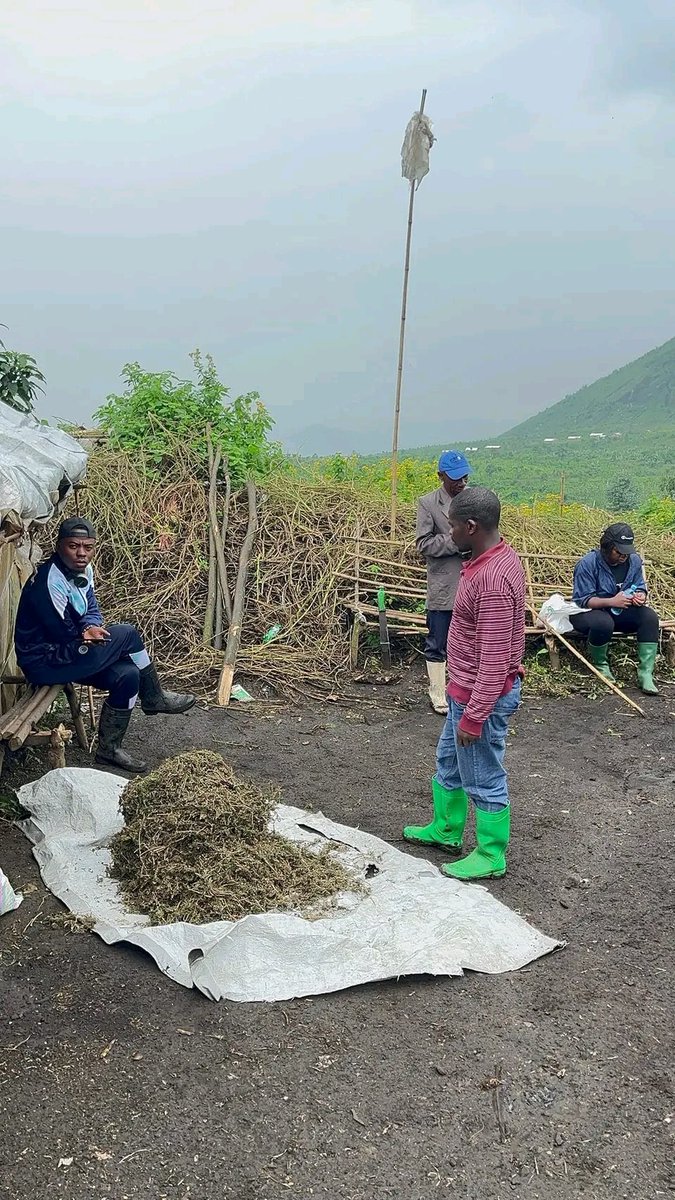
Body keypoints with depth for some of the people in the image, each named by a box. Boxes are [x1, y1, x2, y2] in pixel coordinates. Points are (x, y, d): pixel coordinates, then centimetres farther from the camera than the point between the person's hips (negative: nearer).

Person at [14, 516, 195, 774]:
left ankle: (109, 748, 6)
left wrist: (91, 629, -14)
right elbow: (65, 634, -22)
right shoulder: (50, 582, -25)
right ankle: (154, 699, 5)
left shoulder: (84, 570, 2)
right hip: (44, 663, -9)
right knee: (127, 635, -15)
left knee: (128, 675, -10)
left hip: (68, 651, 9)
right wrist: (88, 635, -3)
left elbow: (92, 611, 9)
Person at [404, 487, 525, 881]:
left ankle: (491, 857, 24)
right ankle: (446, 829, 43)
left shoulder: (492, 578, -29)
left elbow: (495, 658, -28)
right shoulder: (495, 558, 3)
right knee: (449, 761, 25)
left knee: (484, 779, 7)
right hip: (467, 689, 10)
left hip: (483, 696, -10)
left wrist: (473, 717, -24)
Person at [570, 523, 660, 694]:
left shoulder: (634, 560, -3)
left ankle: (646, 673, -20)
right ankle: (600, 665, -9)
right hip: (588, 612, -5)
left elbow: (640, 588, 6)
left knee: (649, 616, -21)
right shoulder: (587, 564, -20)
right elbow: (583, 600, -21)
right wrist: (611, 601, -34)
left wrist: (640, 596, -20)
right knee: (603, 622, -40)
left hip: (619, 613, 6)